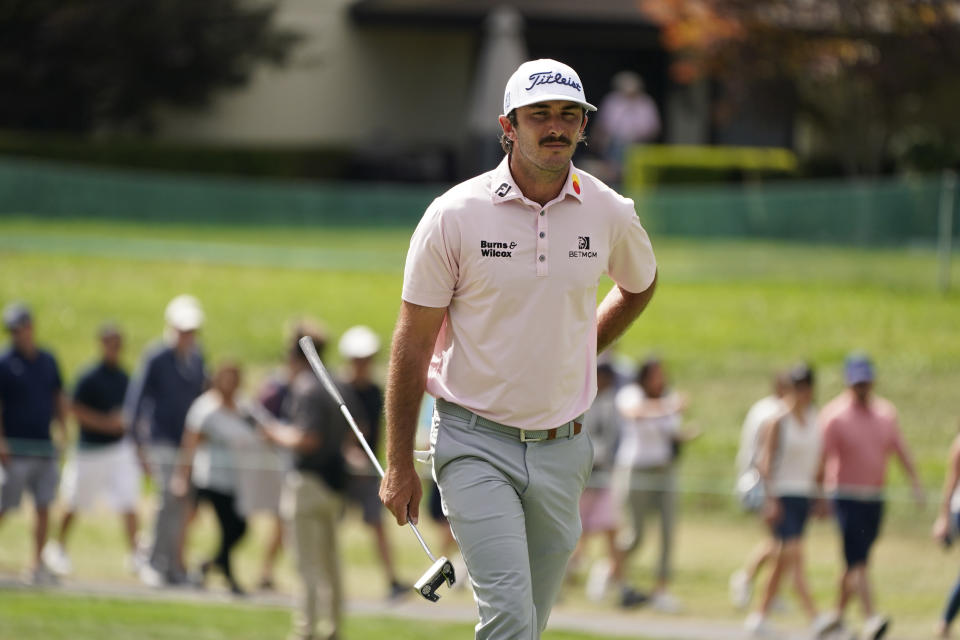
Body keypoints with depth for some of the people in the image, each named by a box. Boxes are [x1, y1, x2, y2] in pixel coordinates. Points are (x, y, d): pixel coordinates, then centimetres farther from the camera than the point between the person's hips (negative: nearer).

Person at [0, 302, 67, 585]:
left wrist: (61, 430, 8)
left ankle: (38, 565, 9)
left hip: (46, 446, 5)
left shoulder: (47, 360, 12)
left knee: (44, 508, 4)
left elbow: (59, 398, 20)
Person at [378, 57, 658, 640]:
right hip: (476, 444, -4)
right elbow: (413, 344, -3)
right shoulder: (456, 215, -9)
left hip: (562, 451, 4)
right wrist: (399, 465, -3)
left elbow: (640, 285, 26)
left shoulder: (610, 214, 1)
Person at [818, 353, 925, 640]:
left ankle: (839, 615, 26)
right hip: (846, 496, -6)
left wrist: (916, 482, -5)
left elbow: (900, 449, 7)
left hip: (874, 498, 6)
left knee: (856, 561, 12)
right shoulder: (835, 415, -8)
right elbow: (823, 458, -9)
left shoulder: (885, 412, 8)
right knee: (858, 561, -15)